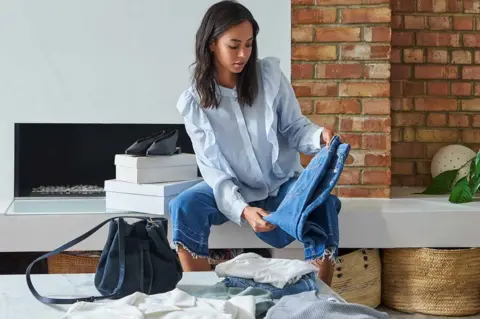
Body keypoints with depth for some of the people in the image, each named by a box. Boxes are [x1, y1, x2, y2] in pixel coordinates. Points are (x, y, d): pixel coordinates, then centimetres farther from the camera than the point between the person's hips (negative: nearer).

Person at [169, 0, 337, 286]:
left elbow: (294, 128, -2)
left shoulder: (270, 74, -9)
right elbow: (214, 171, -16)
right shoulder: (194, 102, -11)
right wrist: (242, 210, -33)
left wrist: (319, 136, -27)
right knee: (184, 206, -29)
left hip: (282, 183, 0)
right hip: (233, 190, 0)